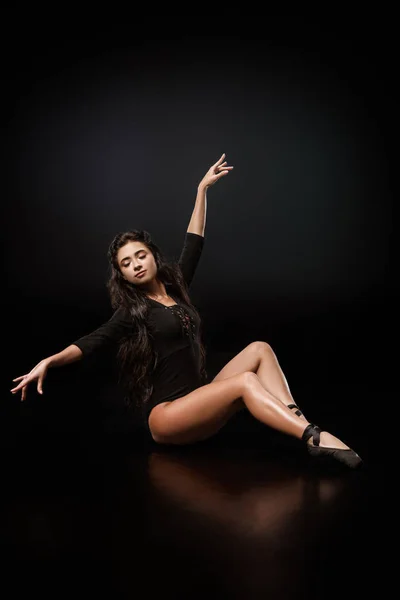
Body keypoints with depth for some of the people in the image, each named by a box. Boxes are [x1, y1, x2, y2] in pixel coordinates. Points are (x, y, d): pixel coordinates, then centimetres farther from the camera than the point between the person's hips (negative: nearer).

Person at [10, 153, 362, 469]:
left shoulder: (176, 289, 15)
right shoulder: (132, 311, -1)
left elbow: (193, 246, 19)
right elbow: (94, 342, -14)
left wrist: (202, 190, 22)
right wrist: (49, 361, -32)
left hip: (201, 402, 7)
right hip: (166, 416, -7)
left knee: (259, 349, -7)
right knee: (245, 381, -28)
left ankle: (297, 421, -26)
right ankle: (316, 439, -38)